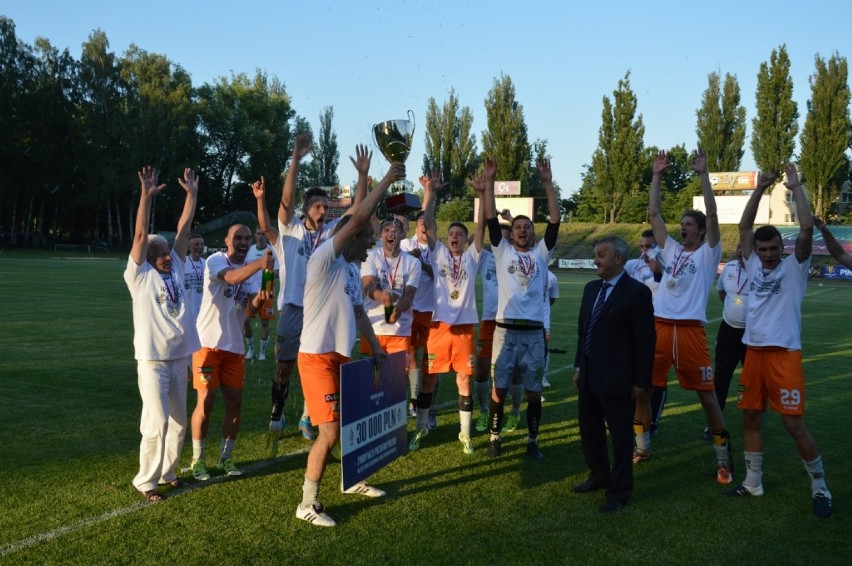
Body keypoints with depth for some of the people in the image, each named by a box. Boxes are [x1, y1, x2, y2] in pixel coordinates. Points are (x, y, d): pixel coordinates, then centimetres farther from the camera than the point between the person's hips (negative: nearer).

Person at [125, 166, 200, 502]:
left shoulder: (176, 270, 9)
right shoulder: (140, 275, -4)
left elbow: (183, 230, 7)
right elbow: (141, 236, -14)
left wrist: (192, 194, 4)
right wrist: (146, 196, -22)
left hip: (179, 357, 6)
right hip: (153, 359, -6)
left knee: (178, 421, 13)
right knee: (157, 423, -5)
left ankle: (166, 472, 28)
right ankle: (146, 481, 9)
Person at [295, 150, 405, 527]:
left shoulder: (352, 270, 13)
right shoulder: (324, 259, -15)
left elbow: (359, 312, 19)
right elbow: (359, 217, -23)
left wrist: (375, 348, 11)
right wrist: (388, 179, -17)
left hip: (342, 356, 9)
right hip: (317, 357, -9)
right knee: (330, 432, -9)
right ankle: (307, 504, 5)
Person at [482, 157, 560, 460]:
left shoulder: (541, 252, 8)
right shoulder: (502, 250, 7)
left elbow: (555, 221, -1)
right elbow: (491, 219, -1)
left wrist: (548, 183, -8)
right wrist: (489, 182, -7)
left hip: (534, 331, 1)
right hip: (506, 329, -1)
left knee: (534, 390, 7)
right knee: (499, 387, 4)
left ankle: (532, 440, 19)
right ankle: (495, 437, 18)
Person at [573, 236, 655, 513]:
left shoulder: (637, 292, -13)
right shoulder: (591, 288, 10)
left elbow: (645, 340, -13)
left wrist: (641, 381, -13)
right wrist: (579, 367, 14)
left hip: (617, 379, -8)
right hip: (590, 376, 8)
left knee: (620, 435, 5)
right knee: (589, 430, 18)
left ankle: (620, 491, 19)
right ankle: (600, 475, 38)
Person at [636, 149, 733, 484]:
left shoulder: (708, 252, 4)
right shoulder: (671, 248, 16)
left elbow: (712, 214, -8)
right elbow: (653, 213, 13)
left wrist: (703, 174, -12)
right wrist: (657, 176, 9)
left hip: (691, 329, -4)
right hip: (659, 327, 5)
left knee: (707, 395, 1)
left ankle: (723, 459, 13)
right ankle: (642, 447, 24)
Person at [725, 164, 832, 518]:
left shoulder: (794, 267, -2)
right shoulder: (754, 265, 11)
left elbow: (807, 228, -15)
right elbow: (744, 226, 11)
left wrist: (796, 188, -8)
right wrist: (759, 189, 5)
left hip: (784, 354, -6)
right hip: (754, 351, 6)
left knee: (794, 423, -5)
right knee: (750, 417, 11)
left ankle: (820, 488, 10)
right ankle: (753, 483, 24)